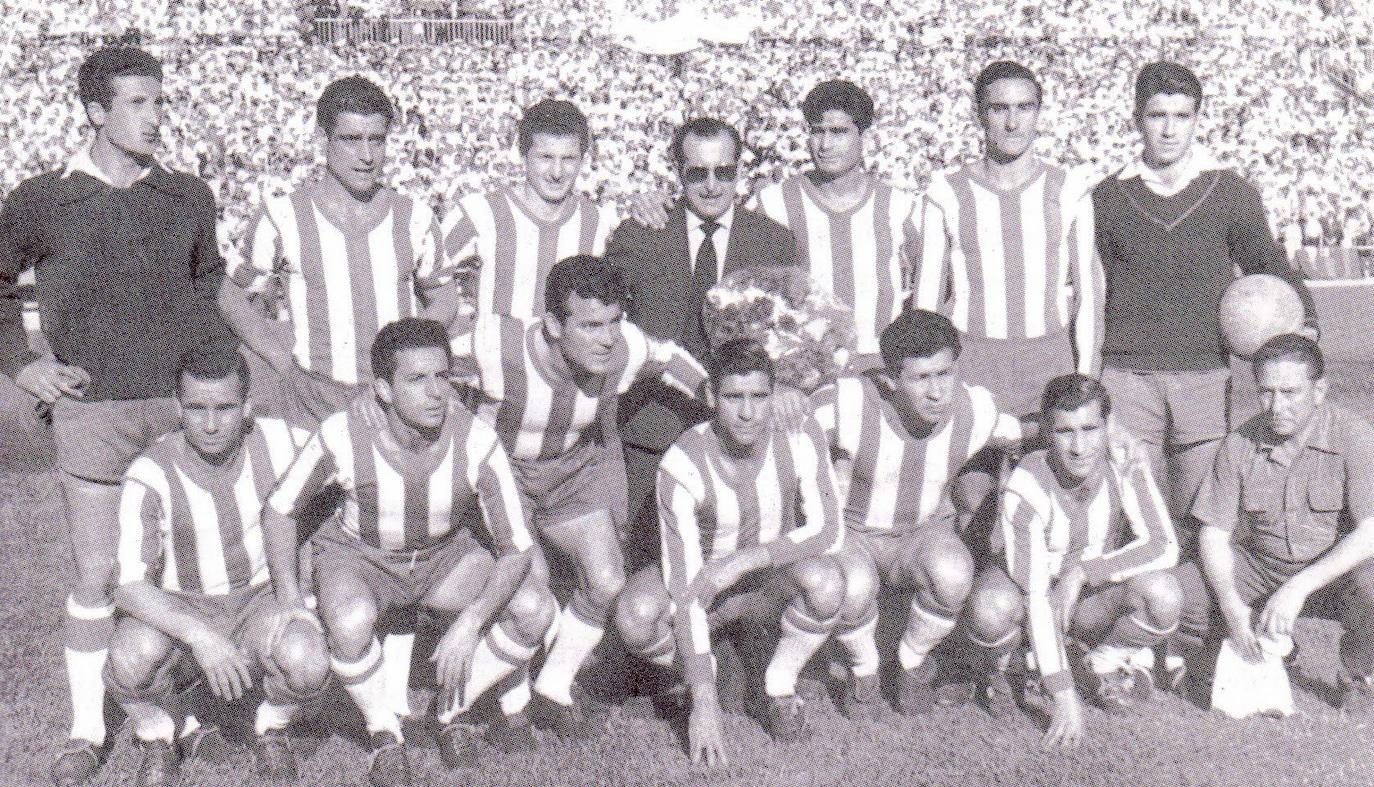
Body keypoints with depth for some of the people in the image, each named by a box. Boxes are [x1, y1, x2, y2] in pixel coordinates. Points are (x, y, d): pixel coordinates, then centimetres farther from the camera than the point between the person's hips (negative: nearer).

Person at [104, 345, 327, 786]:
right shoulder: (149, 477, -22)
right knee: (131, 659, -34)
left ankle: (271, 726, 5)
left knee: (306, 664, -31)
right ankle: (157, 739, 1)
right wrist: (200, 637, -44)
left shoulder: (276, 441, -16)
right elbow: (127, 586, -28)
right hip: (178, 609, -1)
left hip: (260, 600, 1)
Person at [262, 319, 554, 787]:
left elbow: (516, 550, -19)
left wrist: (469, 624, -30)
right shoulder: (343, 437, -28)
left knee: (537, 611, -21)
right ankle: (383, 731, -5)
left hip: (444, 555, 2)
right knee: (350, 622, -37)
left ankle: (454, 707, 5)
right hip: (357, 555, -2)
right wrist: (289, 599, -19)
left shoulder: (476, 442, -26)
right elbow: (279, 510, -10)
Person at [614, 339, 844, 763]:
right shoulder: (681, 466, -28)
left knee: (825, 580, -34)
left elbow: (829, 532, -19)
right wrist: (703, 704, -32)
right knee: (634, 617, -33)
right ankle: (700, 672, 2)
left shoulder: (801, 435, -22)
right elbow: (684, 587, -30)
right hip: (705, 580, -1)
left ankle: (780, 684, -5)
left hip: (774, 582, 1)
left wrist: (743, 560, -31)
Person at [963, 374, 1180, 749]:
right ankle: (1000, 663, 0)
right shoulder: (1026, 487, -28)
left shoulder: (1126, 466, -19)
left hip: (1095, 599, 2)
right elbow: (1034, 597, -28)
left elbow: (1165, 547, -24)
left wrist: (1083, 571, -31)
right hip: (1033, 589, -2)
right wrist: (1064, 696, -29)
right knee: (989, 609, -38)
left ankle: (1106, 658, 4)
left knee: (1162, 597, -30)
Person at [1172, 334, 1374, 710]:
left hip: (1334, 571, -2)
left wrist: (1299, 587, -32)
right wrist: (1233, 607, -21)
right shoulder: (1239, 445, -6)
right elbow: (1214, 532, -4)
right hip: (1257, 568, 2)